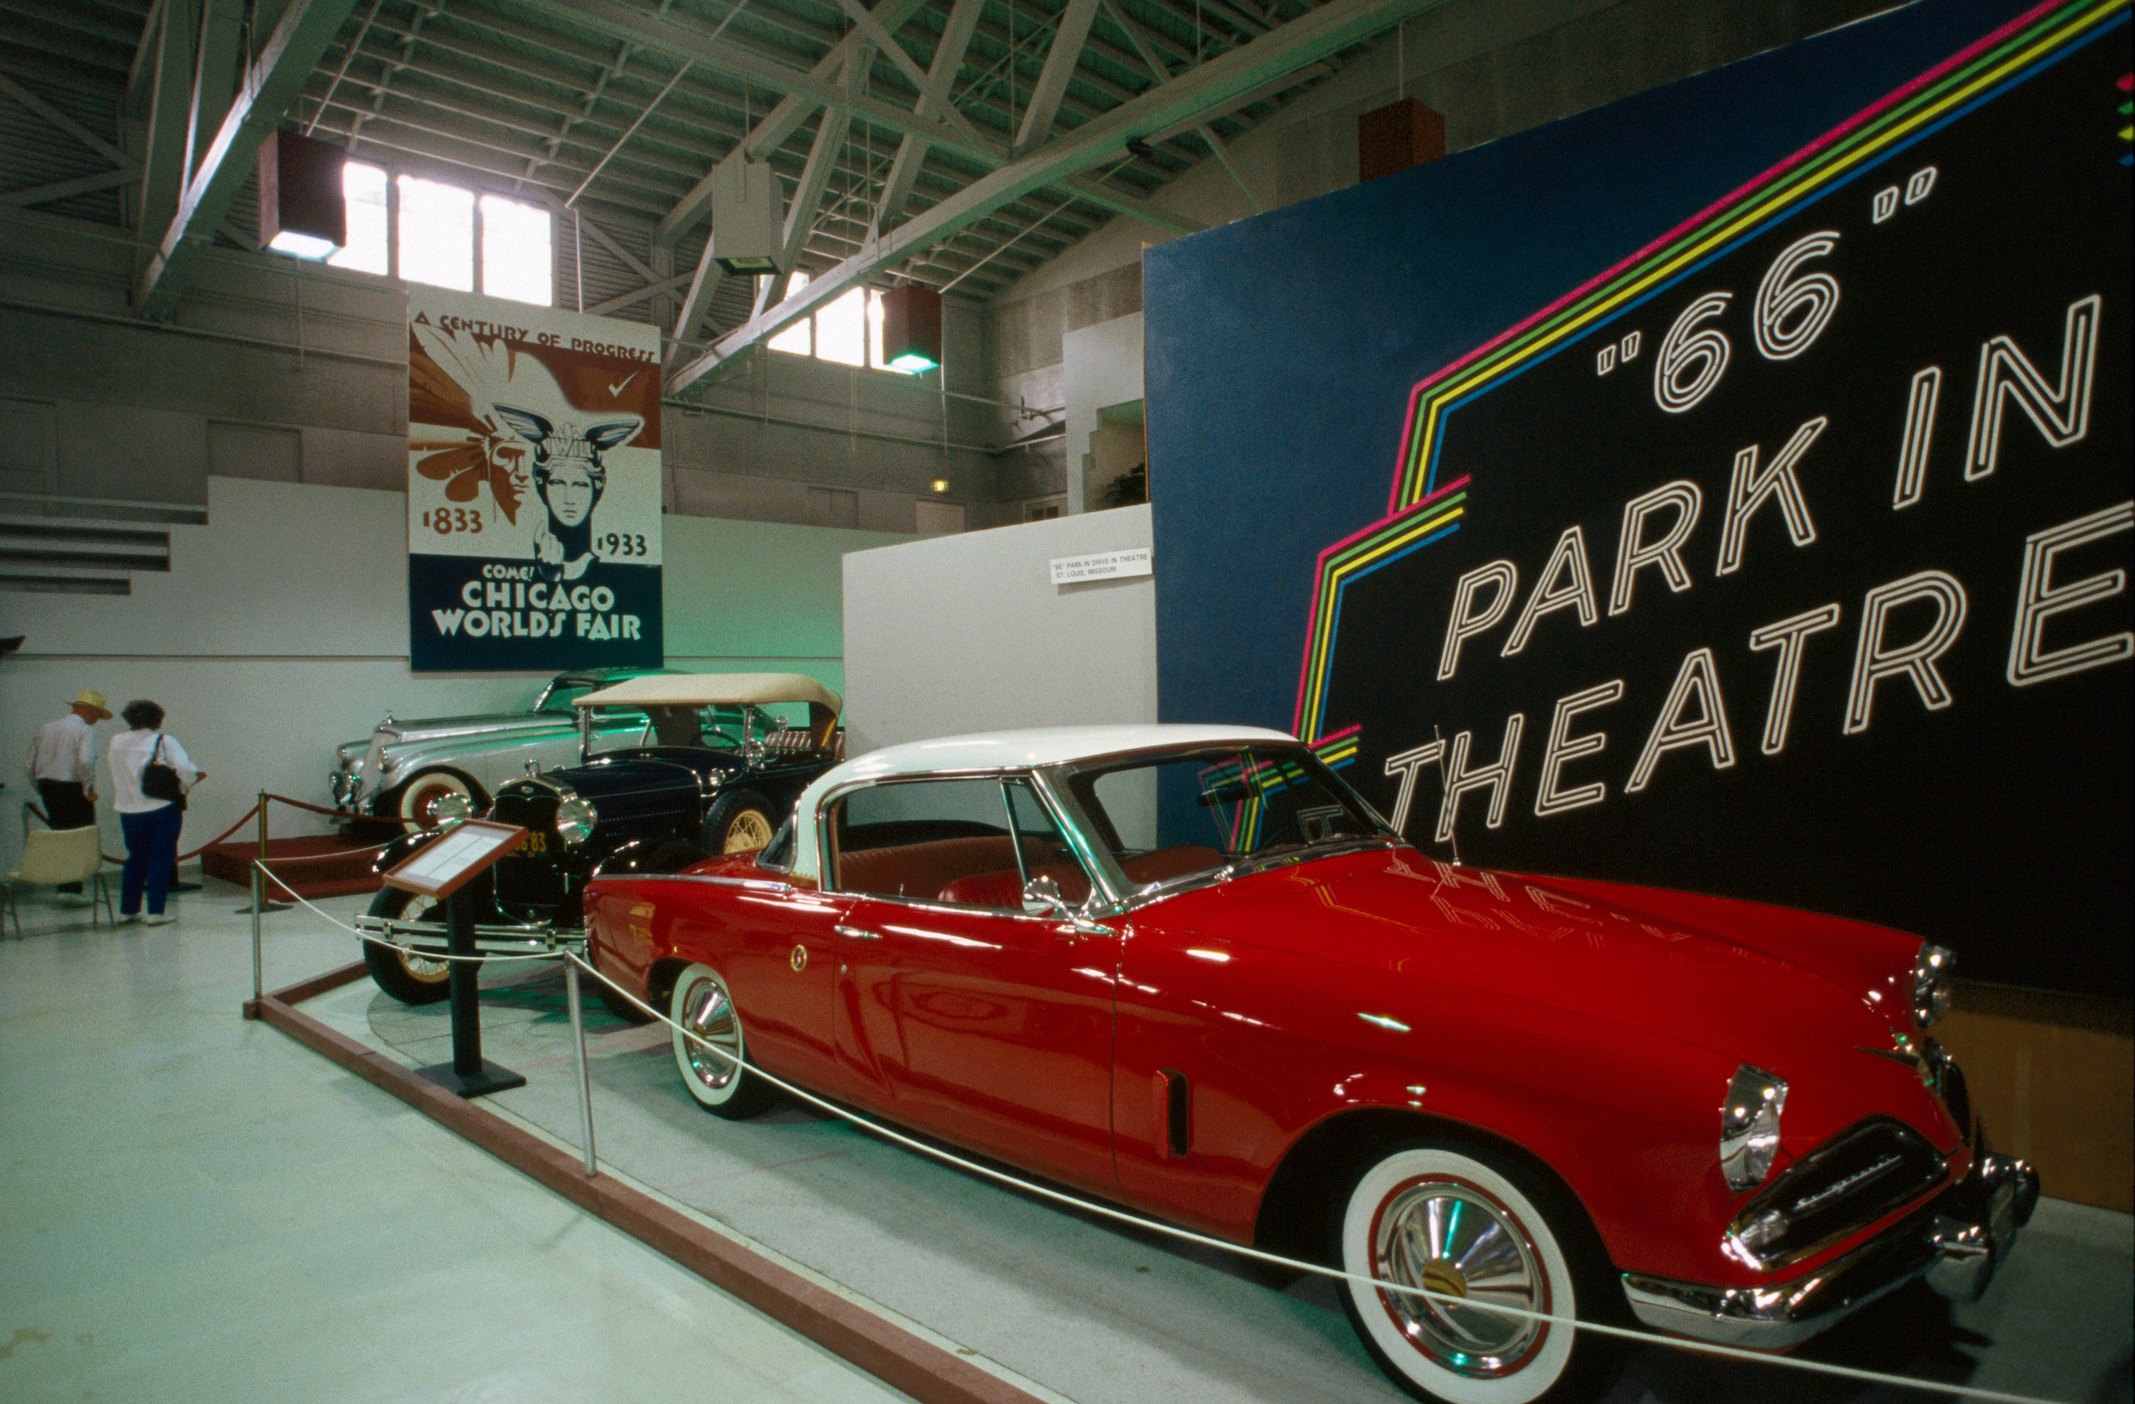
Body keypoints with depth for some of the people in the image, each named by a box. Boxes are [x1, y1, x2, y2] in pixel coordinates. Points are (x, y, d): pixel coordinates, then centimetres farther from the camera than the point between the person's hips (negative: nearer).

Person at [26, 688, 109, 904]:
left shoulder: (45, 729, 13)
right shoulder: (86, 730, -9)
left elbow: (31, 766, 12)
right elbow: (85, 761, -24)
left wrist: (42, 790, 18)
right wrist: (89, 789, -14)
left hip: (48, 788, 7)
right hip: (73, 789, -7)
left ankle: (65, 886, 19)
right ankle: (71, 889, -5)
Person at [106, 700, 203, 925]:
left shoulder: (116, 743, 3)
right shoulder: (164, 741, -10)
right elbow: (185, 768, -20)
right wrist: (195, 777, -1)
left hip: (129, 811, 4)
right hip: (163, 808, -4)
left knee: (136, 858, 18)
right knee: (160, 858, 2)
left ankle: (127, 909, 24)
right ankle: (155, 912, 1)